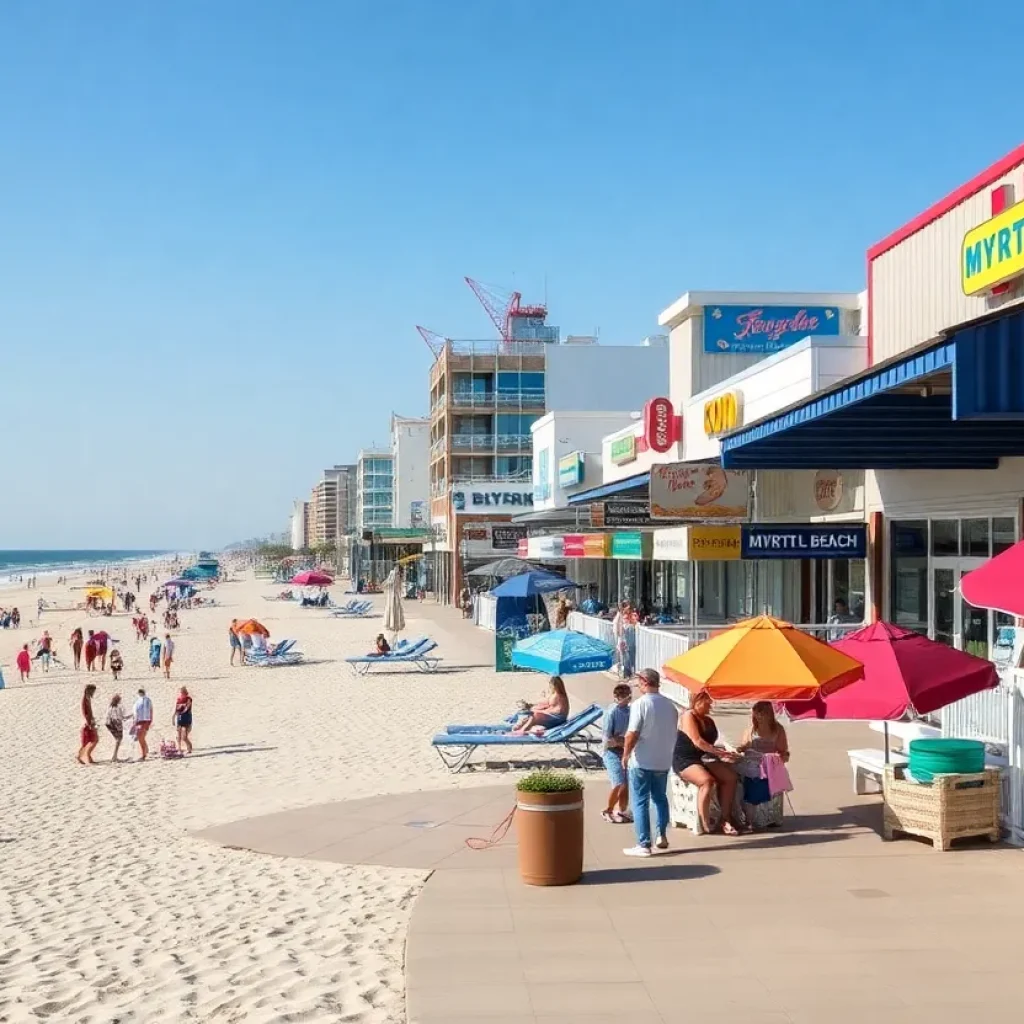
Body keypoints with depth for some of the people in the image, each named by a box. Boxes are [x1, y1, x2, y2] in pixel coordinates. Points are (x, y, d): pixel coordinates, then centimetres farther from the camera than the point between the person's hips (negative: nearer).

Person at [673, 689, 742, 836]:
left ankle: (726, 819, -17)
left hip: (704, 759, 8)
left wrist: (722, 751, -8)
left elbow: (710, 743, 14)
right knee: (707, 780, -35)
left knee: (731, 777, -16)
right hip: (684, 761, -8)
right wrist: (720, 753, -23)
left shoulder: (709, 720, 17)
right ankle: (705, 823, -29)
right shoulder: (688, 716, -8)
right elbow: (697, 742, -20)